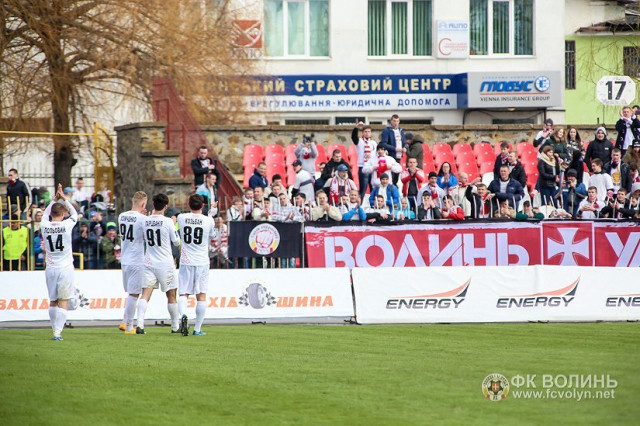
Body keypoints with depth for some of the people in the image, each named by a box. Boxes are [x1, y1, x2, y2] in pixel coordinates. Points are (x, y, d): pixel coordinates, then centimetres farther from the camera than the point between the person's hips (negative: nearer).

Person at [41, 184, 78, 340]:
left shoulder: (45, 226, -4)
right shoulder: (67, 225, -10)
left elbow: (46, 214, 20)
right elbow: (75, 214, 11)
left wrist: (55, 199, 20)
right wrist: (64, 199, 14)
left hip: (50, 269, 3)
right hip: (65, 268, -3)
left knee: (52, 301, 13)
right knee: (63, 302, -1)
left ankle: (55, 330, 18)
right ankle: (58, 331, -10)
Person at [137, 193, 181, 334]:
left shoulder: (145, 221, -1)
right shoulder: (168, 222, -12)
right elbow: (176, 242, -2)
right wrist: (174, 225, 13)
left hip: (149, 263, 3)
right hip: (165, 264, -3)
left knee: (145, 295, -3)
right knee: (171, 295, 12)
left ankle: (140, 324, -20)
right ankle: (175, 326, 22)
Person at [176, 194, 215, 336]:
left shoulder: (181, 218, -2)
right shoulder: (209, 221, -6)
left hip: (186, 262, 1)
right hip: (202, 262, -1)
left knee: (183, 294, 4)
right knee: (201, 296, 7)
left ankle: (183, 315, -26)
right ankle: (197, 329, 7)